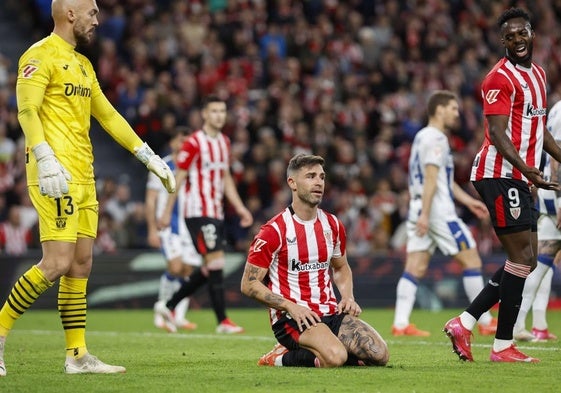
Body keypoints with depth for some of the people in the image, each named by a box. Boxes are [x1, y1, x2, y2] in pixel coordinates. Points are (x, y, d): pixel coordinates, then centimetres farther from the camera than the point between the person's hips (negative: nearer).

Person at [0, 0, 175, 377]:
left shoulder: (82, 64, 22)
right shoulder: (41, 56, -7)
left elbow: (107, 115, 27)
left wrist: (148, 155, 23)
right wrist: (45, 158, -30)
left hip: (83, 176, 9)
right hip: (56, 176, -9)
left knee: (81, 264, 7)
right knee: (57, 264, -15)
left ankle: (77, 355, 10)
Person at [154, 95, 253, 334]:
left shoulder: (224, 142, 13)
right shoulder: (194, 143, -10)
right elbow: (178, 177, -8)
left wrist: (239, 208, 16)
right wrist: (167, 212, -8)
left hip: (216, 212, 8)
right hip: (199, 212, -8)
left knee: (209, 269, 8)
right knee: (216, 262, -12)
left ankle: (168, 306, 19)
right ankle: (222, 321, -8)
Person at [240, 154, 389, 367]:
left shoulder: (332, 225, 10)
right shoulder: (274, 231, -8)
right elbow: (249, 284, -8)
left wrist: (348, 297, 7)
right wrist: (291, 307, -18)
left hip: (331, 313, 7)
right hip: (292, 318, -7)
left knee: (379, 354, -13)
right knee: (335, 356, -34)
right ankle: (282, 357, -3)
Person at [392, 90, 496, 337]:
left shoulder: (422, 137, 20)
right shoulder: (436, 139, -10)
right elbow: (431, 178, -19)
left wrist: (469, 201, 30)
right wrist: (425, 214, -25)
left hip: (419, 210, 9)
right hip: (439, 212, -9)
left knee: (415, 267, 2)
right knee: (471, 259, -1)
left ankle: (400, 324, -5)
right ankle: (485, 322, 2)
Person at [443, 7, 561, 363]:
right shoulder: (500, 79, -11)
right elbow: (498, 135, -20)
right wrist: (528, 170, -31)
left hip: (520, 179, 9)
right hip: (500, 175, -9)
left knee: (526, 261, 9)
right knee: (522, 258, -10)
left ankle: (464, 324, 12)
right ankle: (503, 346, -5)